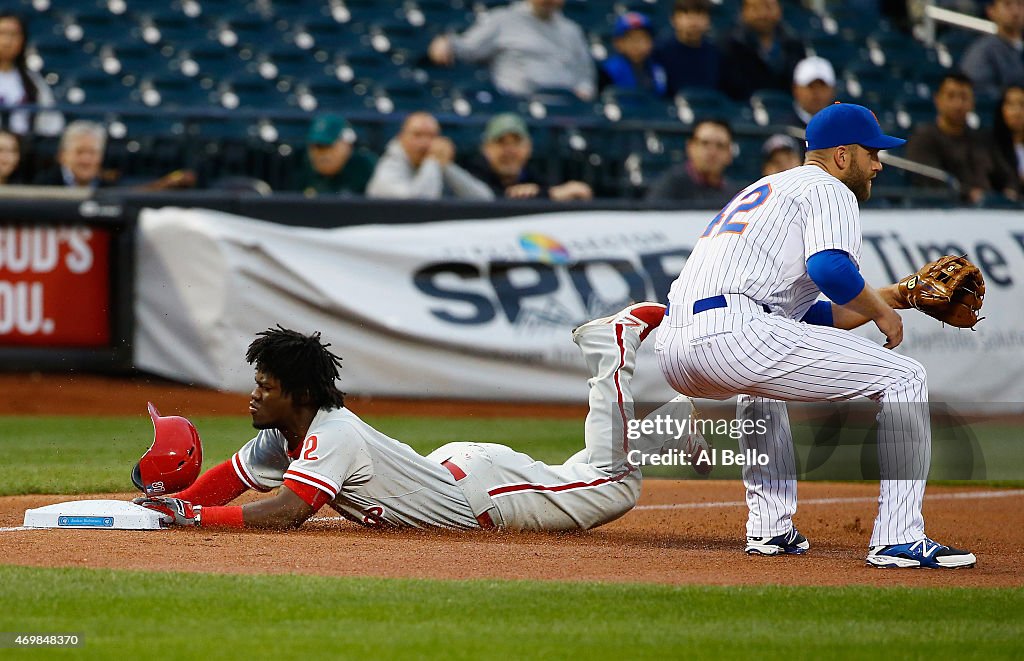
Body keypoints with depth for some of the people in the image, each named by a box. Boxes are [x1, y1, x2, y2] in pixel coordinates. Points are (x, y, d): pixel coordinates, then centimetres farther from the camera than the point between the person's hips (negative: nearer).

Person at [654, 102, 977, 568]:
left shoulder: (758, 192, 35)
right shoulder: (827, 190, 8)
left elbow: (811, 315, 36)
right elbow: (830, 269, -14)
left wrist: (897, 295, 37)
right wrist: (881, 310, 4)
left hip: (670, 352, 9)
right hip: (734, 334, -9)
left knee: (758, 383, 44)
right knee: (903, 378, 0)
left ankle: (769, 529, 30)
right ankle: (898, 540, -7)